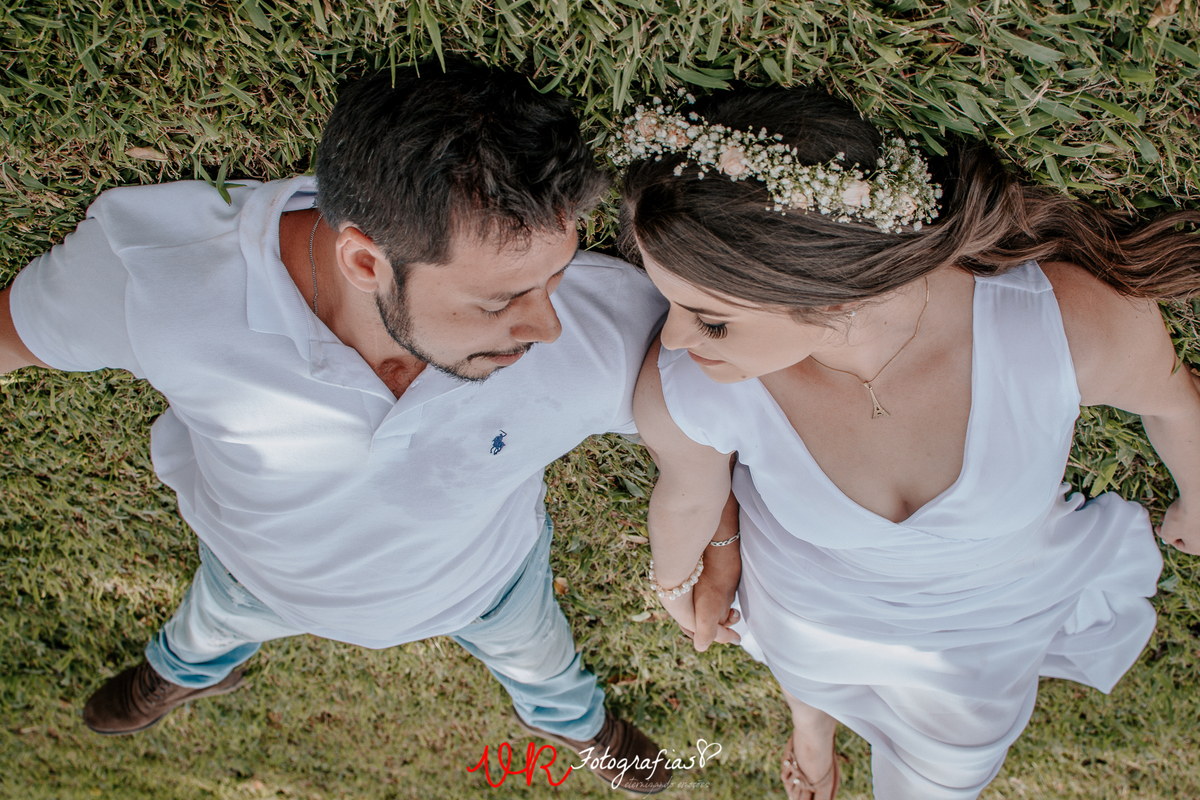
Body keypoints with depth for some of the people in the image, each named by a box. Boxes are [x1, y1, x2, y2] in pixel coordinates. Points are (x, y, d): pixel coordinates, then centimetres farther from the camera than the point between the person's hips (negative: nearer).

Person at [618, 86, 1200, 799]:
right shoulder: (683, 388, -40)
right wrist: (675, 579, 9)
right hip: (813, 599, 0)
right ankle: (814, 720, 77)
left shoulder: (1079, 318, -43)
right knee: (812, 677, 38)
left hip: (989, 616, 0)